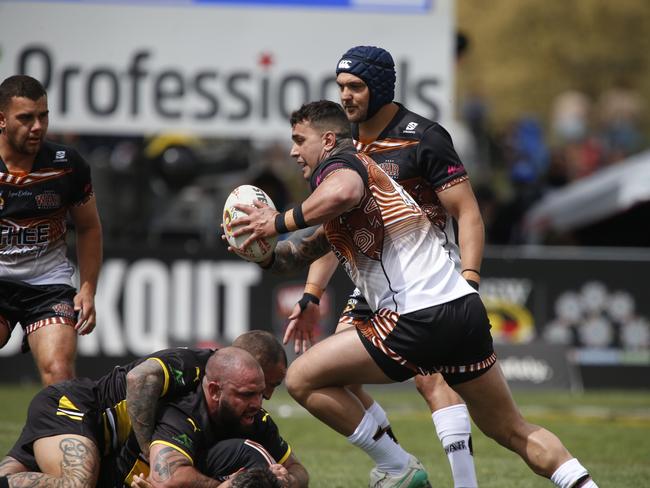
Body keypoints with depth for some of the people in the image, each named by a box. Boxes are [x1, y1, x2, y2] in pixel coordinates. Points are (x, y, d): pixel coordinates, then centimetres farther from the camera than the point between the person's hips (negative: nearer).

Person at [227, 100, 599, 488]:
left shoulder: (340, 162, -2)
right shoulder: (363, 169, 27)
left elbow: (342, 192, -29)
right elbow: (317, 245, 32)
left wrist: (280, 221, -18)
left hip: (421, 320, -10)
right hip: (466, 310, 10)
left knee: (303, 379, 1)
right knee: (514, 432, 18)